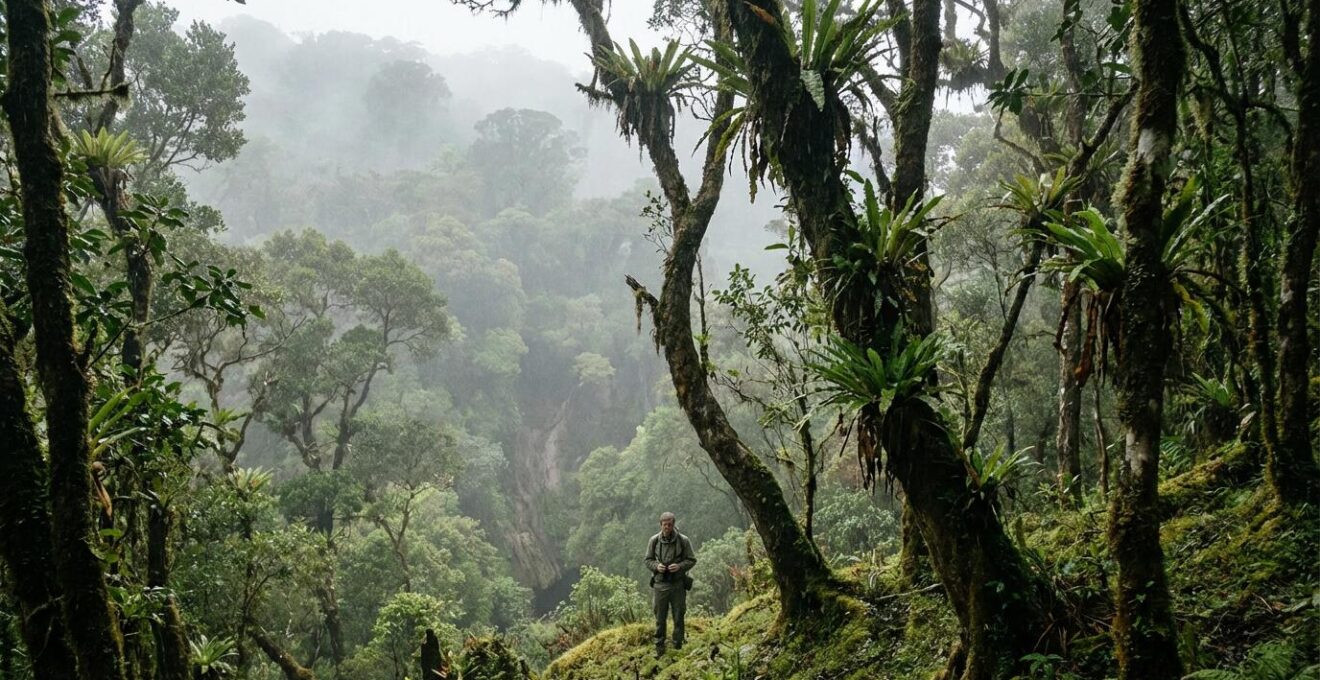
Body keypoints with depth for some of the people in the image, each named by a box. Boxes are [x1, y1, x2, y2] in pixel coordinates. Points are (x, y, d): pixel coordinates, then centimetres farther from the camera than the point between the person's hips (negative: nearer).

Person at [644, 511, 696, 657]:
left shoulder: (683, 540, -7)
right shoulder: (654, 540, -2)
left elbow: (692, 560, 0)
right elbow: (648, 560, 7)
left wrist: (680, 566, -19)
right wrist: (656, 566, -14)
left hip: (678, 584, -1)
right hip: (660, 584, 1)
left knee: (678, 616, 7)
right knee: (660, 617, 7)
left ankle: (678, 645, 21)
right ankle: (659, 646, 18)